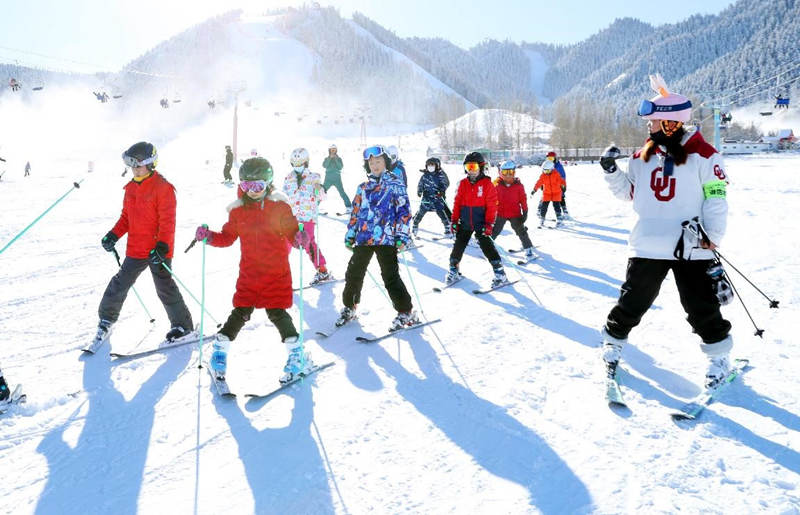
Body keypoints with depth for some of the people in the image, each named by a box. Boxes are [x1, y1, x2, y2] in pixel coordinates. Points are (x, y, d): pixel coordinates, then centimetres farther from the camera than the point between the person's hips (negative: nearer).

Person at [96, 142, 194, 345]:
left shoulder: (163, 188, -13)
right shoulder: (131, 188, 10)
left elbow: (167, 221, -16)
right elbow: (126, 217, 18)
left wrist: (162, 246, -23)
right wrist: (114, 235, 5)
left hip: (158, 250, -6)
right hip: (135, 249, 6)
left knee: (165, 288, 1)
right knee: (120, 284, 12)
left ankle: (182, 325, 15)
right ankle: (106, 318, 30)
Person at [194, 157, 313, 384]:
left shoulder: (279, 206, -5)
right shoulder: (238, 210, 4)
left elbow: (291, 232, -7)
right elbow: (227, 237, 12)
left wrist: (299, 237, -29)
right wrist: (208, 236, -4)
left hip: (277, 271, -3)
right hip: (249, 272, 3)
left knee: (277, 313, -3)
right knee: (241, 313, 3)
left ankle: (297, 354, 13)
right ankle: (220, 349, 24)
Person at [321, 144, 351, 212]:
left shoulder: (339, 159, 6)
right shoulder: (327, 159, 8)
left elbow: (340, 167, -7)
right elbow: (324, 166, -10)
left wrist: (336, 159, -14)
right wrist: (330, 158, -14)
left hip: (337, 179, -1)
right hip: (328, 179, 1)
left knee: (342, 193, -11)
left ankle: (349, 206, -6)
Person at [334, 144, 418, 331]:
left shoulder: (395, 184, 1)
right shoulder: (363, 188, 16)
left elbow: (403, 211, -3)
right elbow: (355, 212, 21)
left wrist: (402, 236, -11)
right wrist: (350, 235, 16)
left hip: (386, 239, -5)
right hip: (363, 238, 5)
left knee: (390, 277, -8)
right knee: (353, 274, 9)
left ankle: (406, 312, 4)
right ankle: (349, 307, 28)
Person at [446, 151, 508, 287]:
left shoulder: (487, 184, -6)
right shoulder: (463, 184, 6)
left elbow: (492, 206, -7)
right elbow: (457, 203, 9)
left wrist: (489, 224, -12)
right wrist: (454, 220, 4)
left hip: (481, 224, -4)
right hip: (464, 224, 4)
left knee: (487, 247, -5)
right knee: (458, 247, 8)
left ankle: (500, 274, 4)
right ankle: (453, 271, 25)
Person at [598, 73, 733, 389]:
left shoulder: (702, 155, -6)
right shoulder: (643, 157, 8)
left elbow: (715, 199, -5)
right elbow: (629, 191, 17)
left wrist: (712, 237, -11)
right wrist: (611, 171, 3)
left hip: (691, 248, -3)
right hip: (647, 246, 4)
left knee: (702, 307, 5)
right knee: (632, 301, 10)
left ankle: (718, 356, 24)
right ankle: (613, 343, 28)